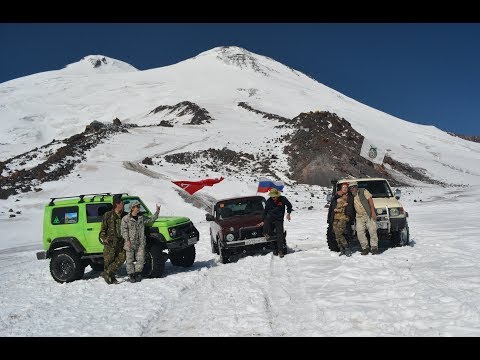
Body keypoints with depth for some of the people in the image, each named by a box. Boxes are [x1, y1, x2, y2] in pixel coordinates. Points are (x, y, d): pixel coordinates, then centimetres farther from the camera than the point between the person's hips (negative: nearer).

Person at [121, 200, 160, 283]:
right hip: (130, 243, -4)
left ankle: (138, 273, 16)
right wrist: (127, 240, -14)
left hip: (140, 243, 4)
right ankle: (131, 275, 13)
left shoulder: (142, 218, 12)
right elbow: (124, 230, -5)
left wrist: (157, 212, 8)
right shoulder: (126, 218, -2)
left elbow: (151, 219, 20)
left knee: (140, 259, 2)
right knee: (130, 260, 2)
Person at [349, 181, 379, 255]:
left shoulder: (363, 191, 0)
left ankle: (374, 247, 3)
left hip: (369, 215, -4)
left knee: (372, 231, -6)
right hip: (359, 216, 4)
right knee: (360, 233, -4)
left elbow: (370, 200, -6)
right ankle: (365, 248, 5)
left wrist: (373, 212, -14)